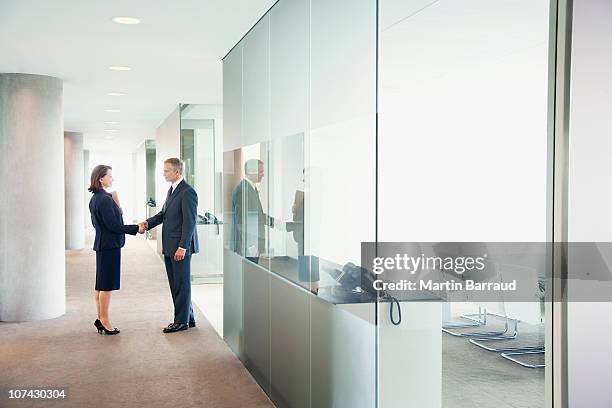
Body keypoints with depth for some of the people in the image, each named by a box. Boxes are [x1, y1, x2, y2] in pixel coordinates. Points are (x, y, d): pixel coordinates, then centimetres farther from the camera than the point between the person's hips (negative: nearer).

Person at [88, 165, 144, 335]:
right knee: (107, 285, -2)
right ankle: (104, 320, 5)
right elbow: (113, 225, -20)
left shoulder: (95, 198, 12)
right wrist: (136, 229, -14)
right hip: (109, 245, -10)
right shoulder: (105, 199, -18)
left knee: (101, 284, 14)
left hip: (102, 244, 10)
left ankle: (100, 318, 21)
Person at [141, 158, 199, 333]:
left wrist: (182, 247, -21)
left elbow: (190, 222, -18)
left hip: (180, 247, -10)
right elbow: (164, 213, 20)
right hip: (169, 247, 10)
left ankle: (182, 321, 11)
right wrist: (148, 223, 1)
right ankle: (188, 318, 24)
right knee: (176, 284, 14)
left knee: (182, 284, 1)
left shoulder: (187, 192, -15)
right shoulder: (171, 190, 16)